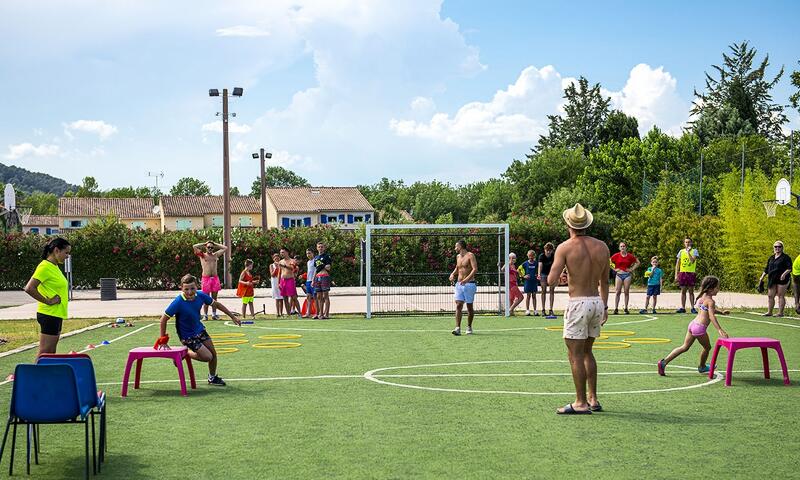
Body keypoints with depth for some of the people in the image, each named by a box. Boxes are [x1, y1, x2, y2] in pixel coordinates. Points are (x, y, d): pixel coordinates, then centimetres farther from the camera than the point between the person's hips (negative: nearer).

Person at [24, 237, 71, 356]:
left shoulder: (54, 266, 13)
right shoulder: (45, 267, -15)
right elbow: (29, 288, -24)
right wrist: (47, 301, -18)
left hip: (57, 315, 10)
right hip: (49, 315, -10)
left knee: (51, 353, 12)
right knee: (44, 354, -7)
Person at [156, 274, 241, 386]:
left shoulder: (200, 296, -15)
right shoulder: (178, 302, -30)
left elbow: (216, 304, 3)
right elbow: (164, 319, -22)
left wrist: (232, 316, 10)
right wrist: (163, 339, -18)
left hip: (200, 330, 6)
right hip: (187, 336, -6)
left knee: (213, 353, 11)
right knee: (207, 357, -10)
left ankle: (212, 377, 34)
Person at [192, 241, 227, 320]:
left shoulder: (215, 255, 14)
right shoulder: (202, 255, 5)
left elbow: (225, 248, 18)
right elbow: (194, 246, -7)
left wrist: (215, 244, 15)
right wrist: (205, 244, 5)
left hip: (215, 278, 3)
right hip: (206, 278, -3)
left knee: (214, 298, 6)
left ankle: (214, 314, 12)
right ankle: (205, 315, 2)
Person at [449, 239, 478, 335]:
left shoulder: (470, 255, -7)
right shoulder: (458, 256, 14)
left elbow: (475, 269, -17)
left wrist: (467, 279, -29)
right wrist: (453, 274, 11)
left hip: (469, 284, -5)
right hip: (459, 284, 5)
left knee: (469, 306, 4)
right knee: (458, 305, -8)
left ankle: (469, 327, 19)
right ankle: (458, 328, -15)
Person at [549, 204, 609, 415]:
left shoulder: (565, 247, -10)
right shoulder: (601, 246, 6)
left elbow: (551, 280, -15)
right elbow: (604, 281, 13)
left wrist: (559, 269, 7)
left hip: (578, 303, -6)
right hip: (597, 302, 6)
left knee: (575, 354, 1)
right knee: (587, 352, 19)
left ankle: (581, 403, 2)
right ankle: (593, 399, 20)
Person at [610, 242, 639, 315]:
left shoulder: (630, 256, 2)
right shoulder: (616, 255, 0)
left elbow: (638, 262, 12)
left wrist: (632, 269, 2)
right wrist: (614, 269, -1)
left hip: (627, 275, 1)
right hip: (619, 274, -1)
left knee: (626, 292, 1)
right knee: (618, 292, -4)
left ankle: (626, 308, 7)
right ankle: (616, 309, -4)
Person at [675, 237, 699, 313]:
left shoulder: (694, 251, 2)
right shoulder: (681, 251, 11)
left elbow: (692, 261, -15)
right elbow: (677, 264, 11)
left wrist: (688, 252, -14)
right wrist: (676, 275, 5)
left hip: (691, 273, -3)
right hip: (682, 273, 3)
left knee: (691, 291, -1)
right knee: (683, 291, 4)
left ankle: (693, 308, 3)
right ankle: (682, 308, 7)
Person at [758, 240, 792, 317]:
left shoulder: (785, 257, 0)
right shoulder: (771, 258, 18)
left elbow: (789, 268, -7)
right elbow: (766, 269, 22)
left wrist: (784, 274, -24)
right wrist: (762, 278, 17)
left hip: (781, 279, -6)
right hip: (772, 280, 6)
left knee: (781, 296, -3)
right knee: (770, 296, 4)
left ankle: (780, 312, 0)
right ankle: (769, 312, 9)